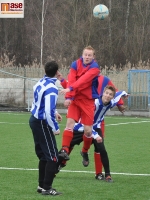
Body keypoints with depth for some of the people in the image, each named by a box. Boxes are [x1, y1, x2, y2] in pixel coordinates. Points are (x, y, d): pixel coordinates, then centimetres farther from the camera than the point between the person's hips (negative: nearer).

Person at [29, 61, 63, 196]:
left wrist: (55, 113, 21)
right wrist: (55, 128, -18)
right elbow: (48, 112, -27)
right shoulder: (51, 88, -23)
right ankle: (46, 188, -1)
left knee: (43, 155, 18)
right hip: (42, 124, -9)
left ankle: (42, 185, 23)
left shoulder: (41, 82, 4)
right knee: (53, 157, -2)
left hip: (35, 120, 9)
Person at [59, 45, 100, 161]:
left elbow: (84, 80, -26)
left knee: (88, 130, -2)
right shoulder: (75, 65, 0)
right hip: (75, 98, 2)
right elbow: (71, 81, -11)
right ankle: (65, 150, -20)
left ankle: (85, 152, 22)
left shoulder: (94, 68, -10)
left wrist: (70, 88, -39)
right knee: (70, 122, -17)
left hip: (88, 100, -2)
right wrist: (68, 97, -24)